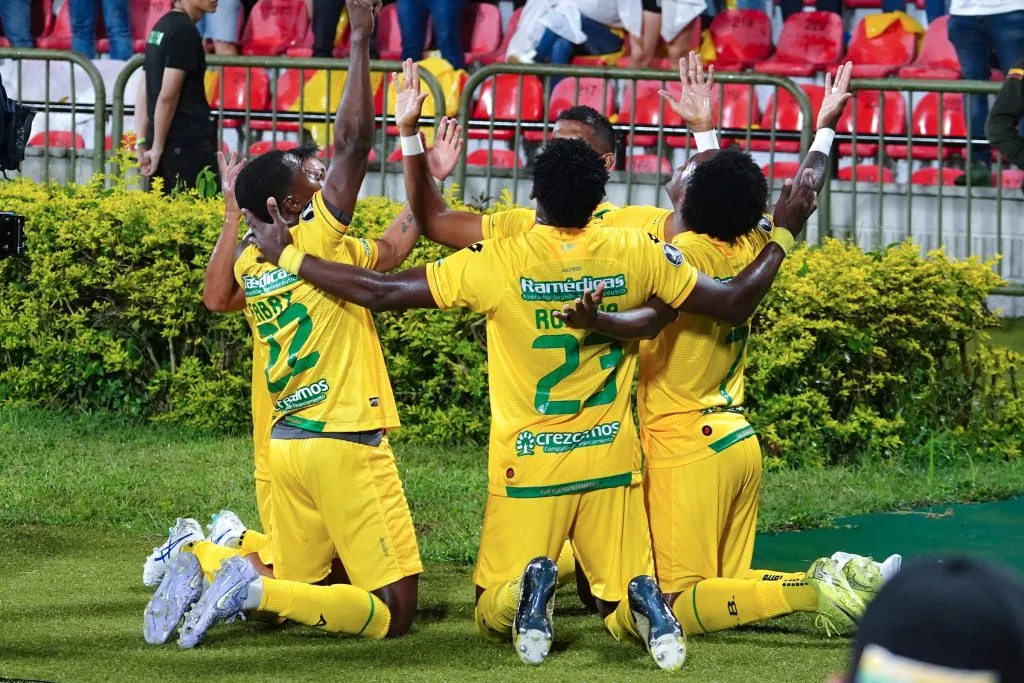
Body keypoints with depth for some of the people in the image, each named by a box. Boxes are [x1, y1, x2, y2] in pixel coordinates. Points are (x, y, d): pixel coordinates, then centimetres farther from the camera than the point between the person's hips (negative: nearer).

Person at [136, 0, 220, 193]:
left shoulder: (161, 27, 17)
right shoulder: (184, 31, -12)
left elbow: (143, 93, 17)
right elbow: (167, 96, -16)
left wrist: (142, 142, 14)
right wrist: (157, 148, -12)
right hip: (189, 142, -9)